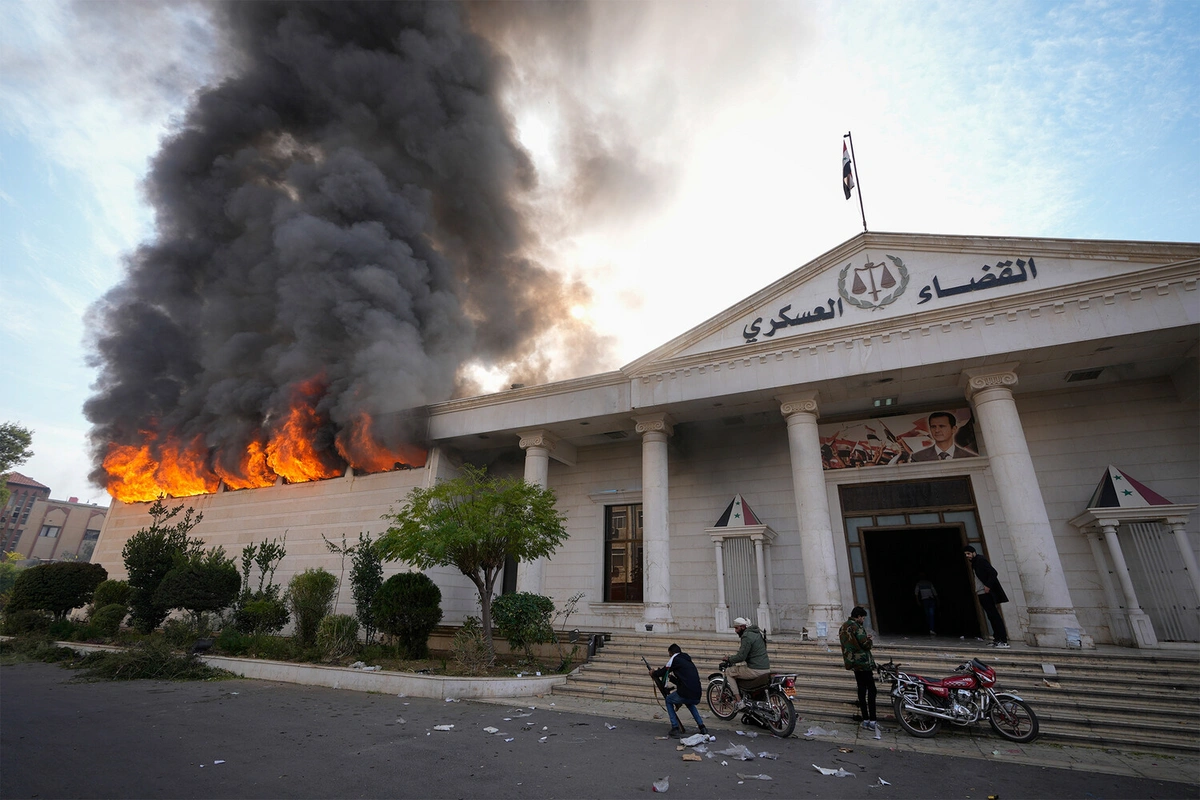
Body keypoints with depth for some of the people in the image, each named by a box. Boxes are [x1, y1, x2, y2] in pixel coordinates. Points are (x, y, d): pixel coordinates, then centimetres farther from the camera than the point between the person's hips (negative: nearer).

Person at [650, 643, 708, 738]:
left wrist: (653, 673, 28)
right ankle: (702, 728, 27)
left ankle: (675, 729, 11)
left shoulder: (675, 659, 4)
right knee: (689, 703, 39)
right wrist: (671, 677, 44)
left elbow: (662, 672, 9)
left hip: (685, 694, -7)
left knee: (668, 700, 21)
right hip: (697, 697, 7)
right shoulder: (688, 661, 26)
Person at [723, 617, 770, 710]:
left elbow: (741, 657, -18)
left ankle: (740, 701, 0)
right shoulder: (757, 633, 14)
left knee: (729, 672, 5)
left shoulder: (747, 637, -15)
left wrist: (729, 659, -3)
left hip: (755, 670, -9)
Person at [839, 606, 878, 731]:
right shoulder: (857, 627, -17)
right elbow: (866, 645, -18)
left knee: (862, 689, 13)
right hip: (863, 662, -9)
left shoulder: (843, 627, 12)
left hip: (852, 662, 9)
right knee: (871, 690, -3)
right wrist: (870, 640, 2)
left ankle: (865, 720, 16)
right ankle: (872, 721, -3)